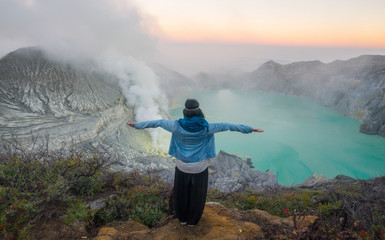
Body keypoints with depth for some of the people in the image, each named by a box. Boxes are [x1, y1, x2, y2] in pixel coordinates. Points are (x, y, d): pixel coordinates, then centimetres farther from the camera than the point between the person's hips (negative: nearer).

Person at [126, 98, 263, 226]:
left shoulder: (178, 126, -18)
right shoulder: (206, 128, -21)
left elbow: (159, 123, -5)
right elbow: (226, 126, -12)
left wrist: (137, 125, 6)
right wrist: (249, 129, -4)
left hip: (182, 167, 1)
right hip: (200, 168, -1)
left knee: (182, 193, 25)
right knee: (197, 194, 22)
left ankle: (182, 218, 45)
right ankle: (192, 220, 41)